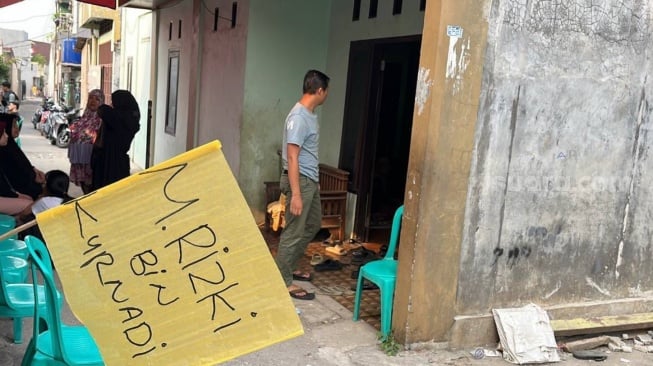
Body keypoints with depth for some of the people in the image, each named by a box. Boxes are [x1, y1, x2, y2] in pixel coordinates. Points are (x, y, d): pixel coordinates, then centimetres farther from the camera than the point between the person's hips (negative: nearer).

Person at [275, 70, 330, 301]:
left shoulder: (310, 114, 10)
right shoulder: (299, 117, -21)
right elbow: (292, 158, -24)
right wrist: (296, 194, -26)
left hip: (310, 180, 10)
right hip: (300, 180, -10)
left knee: (313, 225, 20)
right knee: (294, 232, -4)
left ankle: (290, 267, 32)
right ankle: (284, 281, 6)